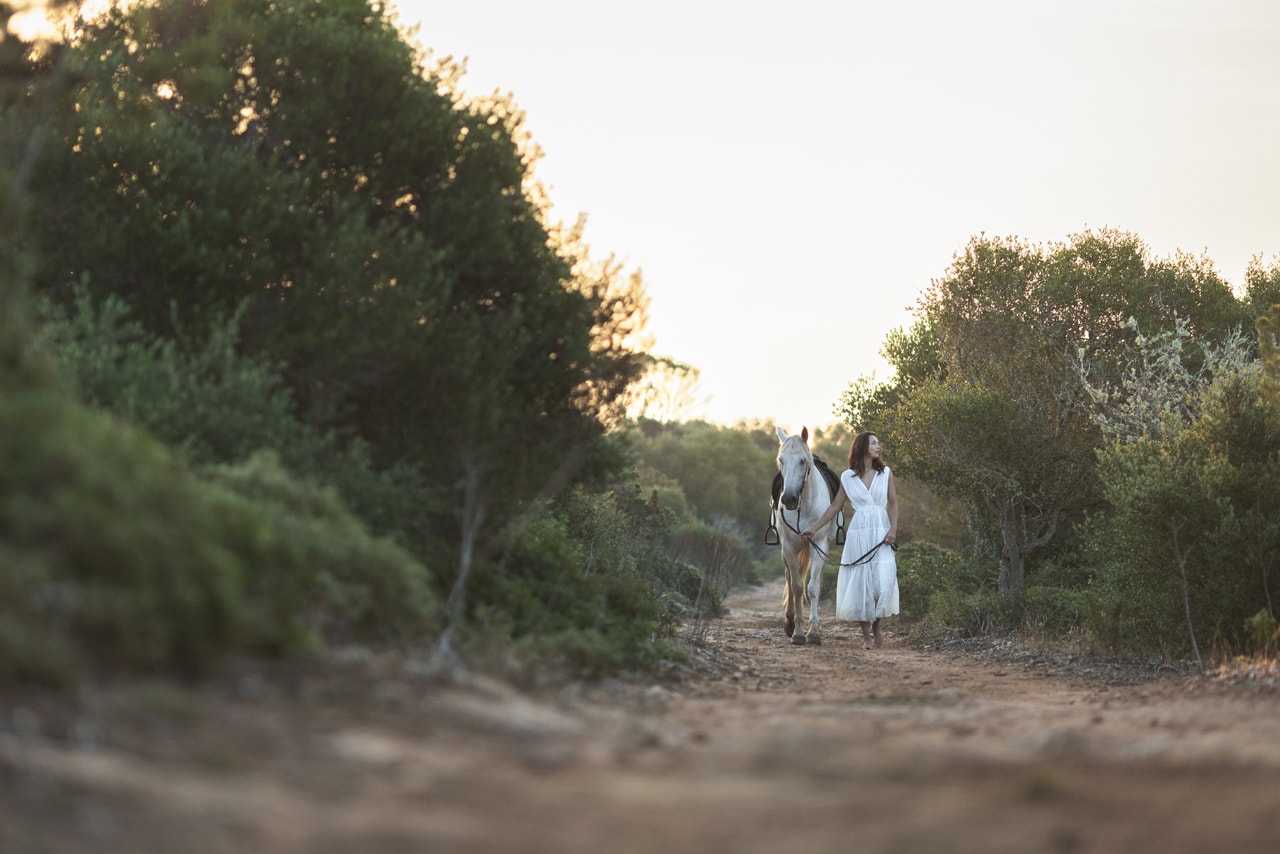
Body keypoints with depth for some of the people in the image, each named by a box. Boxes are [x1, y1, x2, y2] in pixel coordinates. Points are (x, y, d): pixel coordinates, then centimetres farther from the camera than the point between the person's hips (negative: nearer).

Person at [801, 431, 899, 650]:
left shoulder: (885, 473, 7)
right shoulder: (848, 477, 6)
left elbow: (893, 503, 5)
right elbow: (835, 507, 11)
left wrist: (893, 529, -9)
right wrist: (813, 528, 8)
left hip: (881, 532, 0)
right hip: (858, 534, 0)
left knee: (884, 582, -10)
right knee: (859, 583, -1)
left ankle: (876, 627, 12)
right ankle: (866, 635, 7)